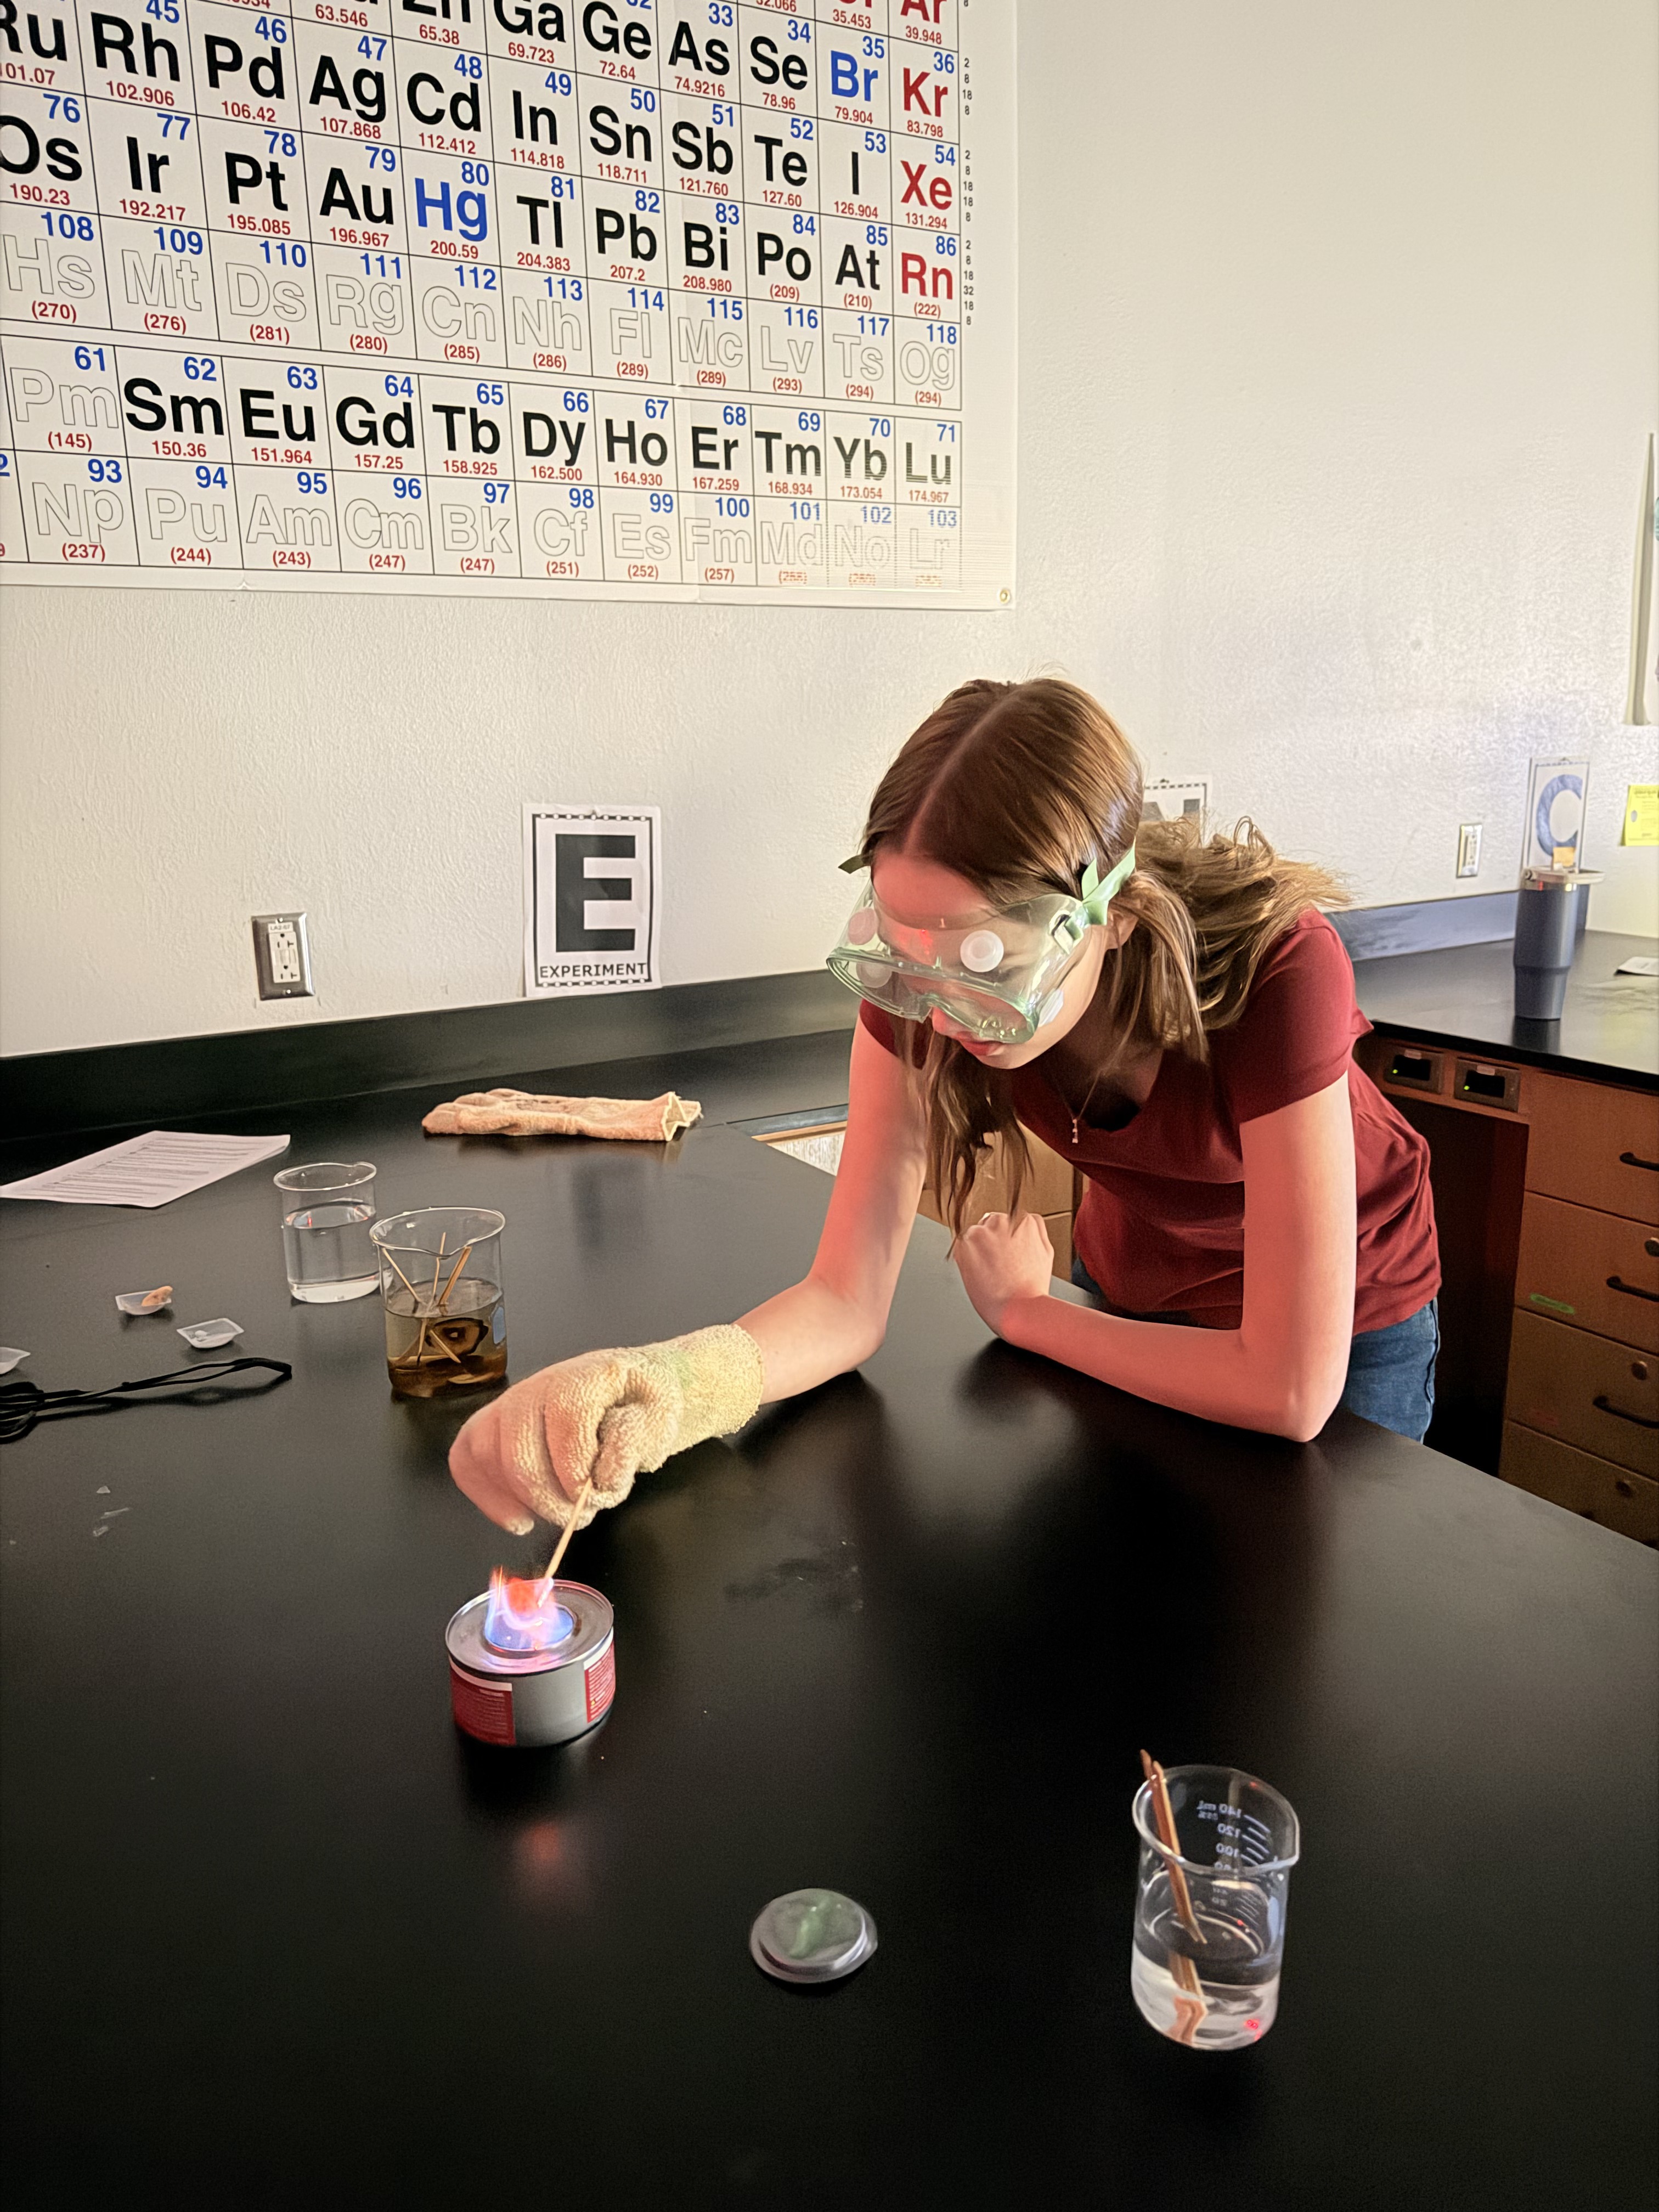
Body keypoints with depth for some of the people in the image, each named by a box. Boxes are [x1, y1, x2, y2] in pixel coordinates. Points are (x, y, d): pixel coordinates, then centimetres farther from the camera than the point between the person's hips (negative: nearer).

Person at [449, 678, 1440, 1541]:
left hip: (1342, 1326, -2)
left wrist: (1023, 1309, -25)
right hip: (1133, 1292, 3)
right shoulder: (916, 977, -28)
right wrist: (660, 1385, -47)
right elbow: (848, 1300, -27)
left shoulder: (1277, 967, -41)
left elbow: (1293, 1392, -38)